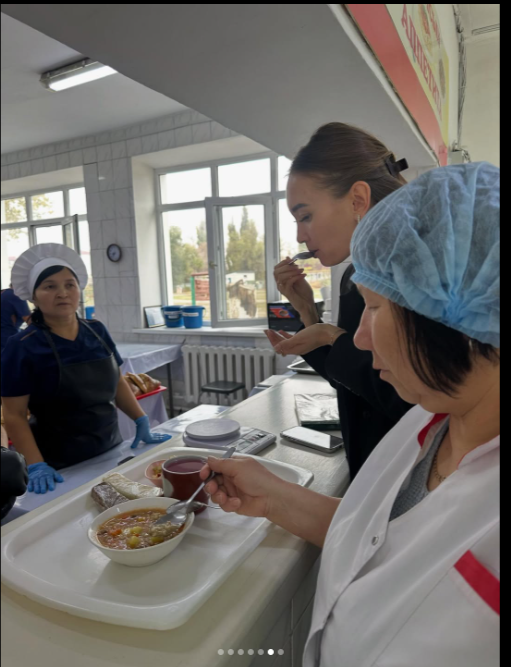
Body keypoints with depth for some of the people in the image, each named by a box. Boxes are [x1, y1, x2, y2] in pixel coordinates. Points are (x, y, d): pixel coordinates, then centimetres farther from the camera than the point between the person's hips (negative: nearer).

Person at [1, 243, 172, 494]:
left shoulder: (97, 331, 1)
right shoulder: (23, 346, -13)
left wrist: (142, 422, 4)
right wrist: (36, 466, -19)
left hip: (111, 452, 5)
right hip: (61, 467, -4)